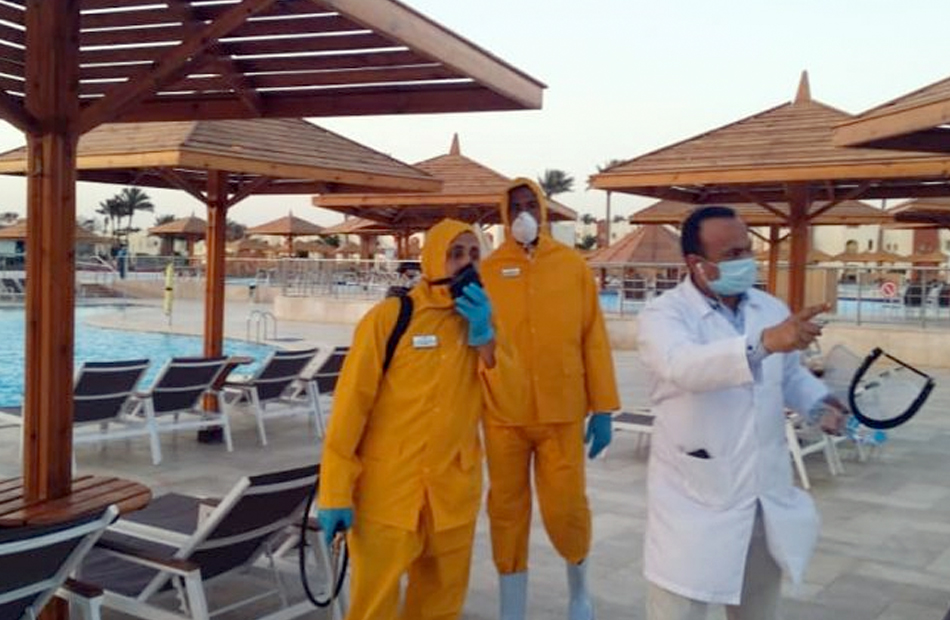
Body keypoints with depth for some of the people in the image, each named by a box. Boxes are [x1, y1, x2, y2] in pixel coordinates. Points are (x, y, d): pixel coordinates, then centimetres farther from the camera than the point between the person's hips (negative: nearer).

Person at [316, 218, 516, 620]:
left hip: (454, 493, 5)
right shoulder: (390, 316, -8)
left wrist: (484, 339, -15)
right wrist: (335, 490, -12)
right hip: (387, 489, -5)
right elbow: (352, 401, -9)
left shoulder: (478, 321, 7)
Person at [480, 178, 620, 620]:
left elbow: (593, 338, 2)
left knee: (565, 509, 2)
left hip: (562, 411, 0)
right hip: (503, 414, 0)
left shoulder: (573, 265, 3)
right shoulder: (487, 271, 1)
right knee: (507, 511, 8)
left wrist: (602, 407, 0)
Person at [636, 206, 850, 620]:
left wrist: (820, 404, -2)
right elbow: (683, 365, -35)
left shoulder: (771, 308, 6)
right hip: (696, 497, -6)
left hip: (766, 493, 6)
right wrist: (764, 342, -48)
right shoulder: (664, 314, -14)